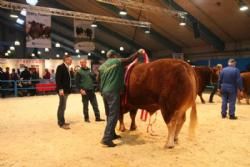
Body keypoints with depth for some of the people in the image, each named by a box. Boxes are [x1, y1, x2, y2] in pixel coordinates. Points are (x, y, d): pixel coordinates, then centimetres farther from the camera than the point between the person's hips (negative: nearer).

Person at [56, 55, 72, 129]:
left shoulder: (67, 68, 17)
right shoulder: (60, 67, -11)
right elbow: (58, 79, -19)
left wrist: (68, 89, 15)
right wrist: (60, 89, -25)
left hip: (66, 90, 10)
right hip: (62, 90, -10)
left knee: (62, 106, 14)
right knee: (62, 106, -7)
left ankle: (61, 121, 22)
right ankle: (61, 123, -2)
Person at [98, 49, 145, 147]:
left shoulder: (102, 66, 16)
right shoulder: (118, 61, 2)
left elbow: (98, 79, 22)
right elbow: (130, 59, 10)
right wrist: (139, 52, 25)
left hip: (104, 92, 7)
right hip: (113, 91, -7)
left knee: (109, 114, 18)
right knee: (113, 115, -7)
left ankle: (112, 134, 29)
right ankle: (106, 138, -13)